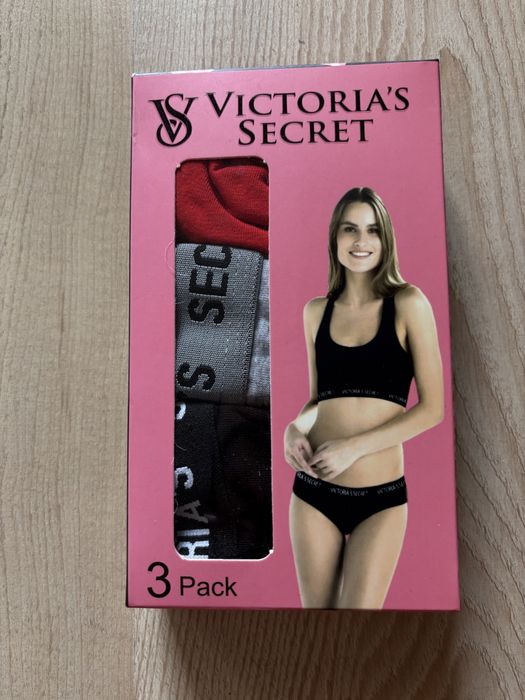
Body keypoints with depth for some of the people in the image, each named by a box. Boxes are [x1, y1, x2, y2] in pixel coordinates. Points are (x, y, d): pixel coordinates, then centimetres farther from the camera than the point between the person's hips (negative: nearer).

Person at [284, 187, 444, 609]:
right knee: (316, 608, 15)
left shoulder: (407, 303, -5)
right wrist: (295, 429, -6)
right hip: (314, 490, 3)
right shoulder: (316, 310, 5)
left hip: (381, 497, -3)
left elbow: (432, 408, -7)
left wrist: (354, 446, -16)